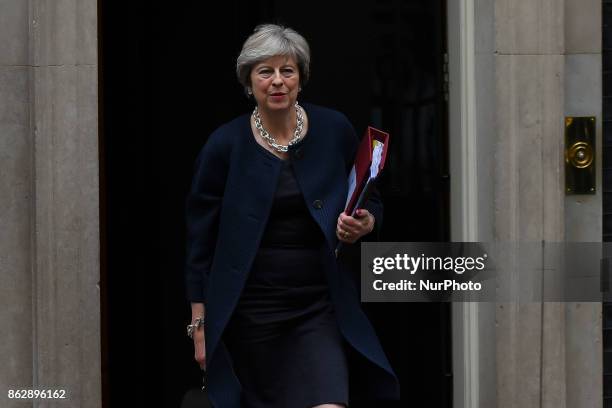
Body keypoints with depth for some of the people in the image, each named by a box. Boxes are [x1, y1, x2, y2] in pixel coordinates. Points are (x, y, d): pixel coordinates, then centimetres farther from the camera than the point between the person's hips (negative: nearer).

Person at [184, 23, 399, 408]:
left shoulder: (334, 130, 0)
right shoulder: (225, 145, -4)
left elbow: (372, 203, 12)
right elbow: (200, 240, 1)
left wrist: (364, 224, -12)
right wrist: (200, 324, -1)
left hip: (320, 306, 1)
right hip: (250, 311, 0)